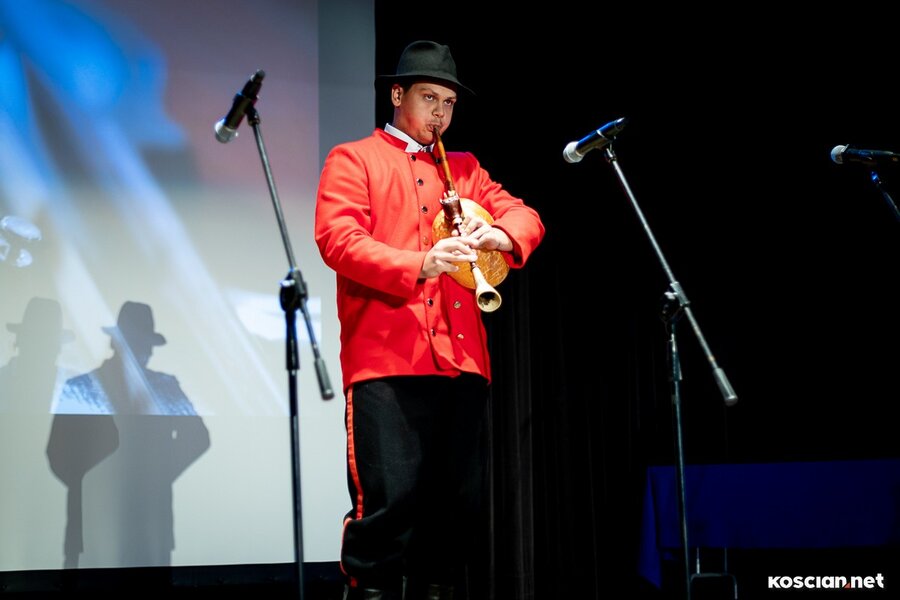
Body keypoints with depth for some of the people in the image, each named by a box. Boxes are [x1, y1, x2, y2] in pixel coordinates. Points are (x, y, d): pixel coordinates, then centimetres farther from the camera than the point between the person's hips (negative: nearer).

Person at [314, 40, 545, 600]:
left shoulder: (466, 169, 24)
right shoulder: (353, 160, 9)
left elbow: (527, 217, 15)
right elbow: (337, 240, -5)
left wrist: (495, 233, -9)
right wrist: (420, 264, -19)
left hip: (463, 362, 5)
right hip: (387, 362, -5)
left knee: (460, 504, 4)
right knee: (388, 500, -12)